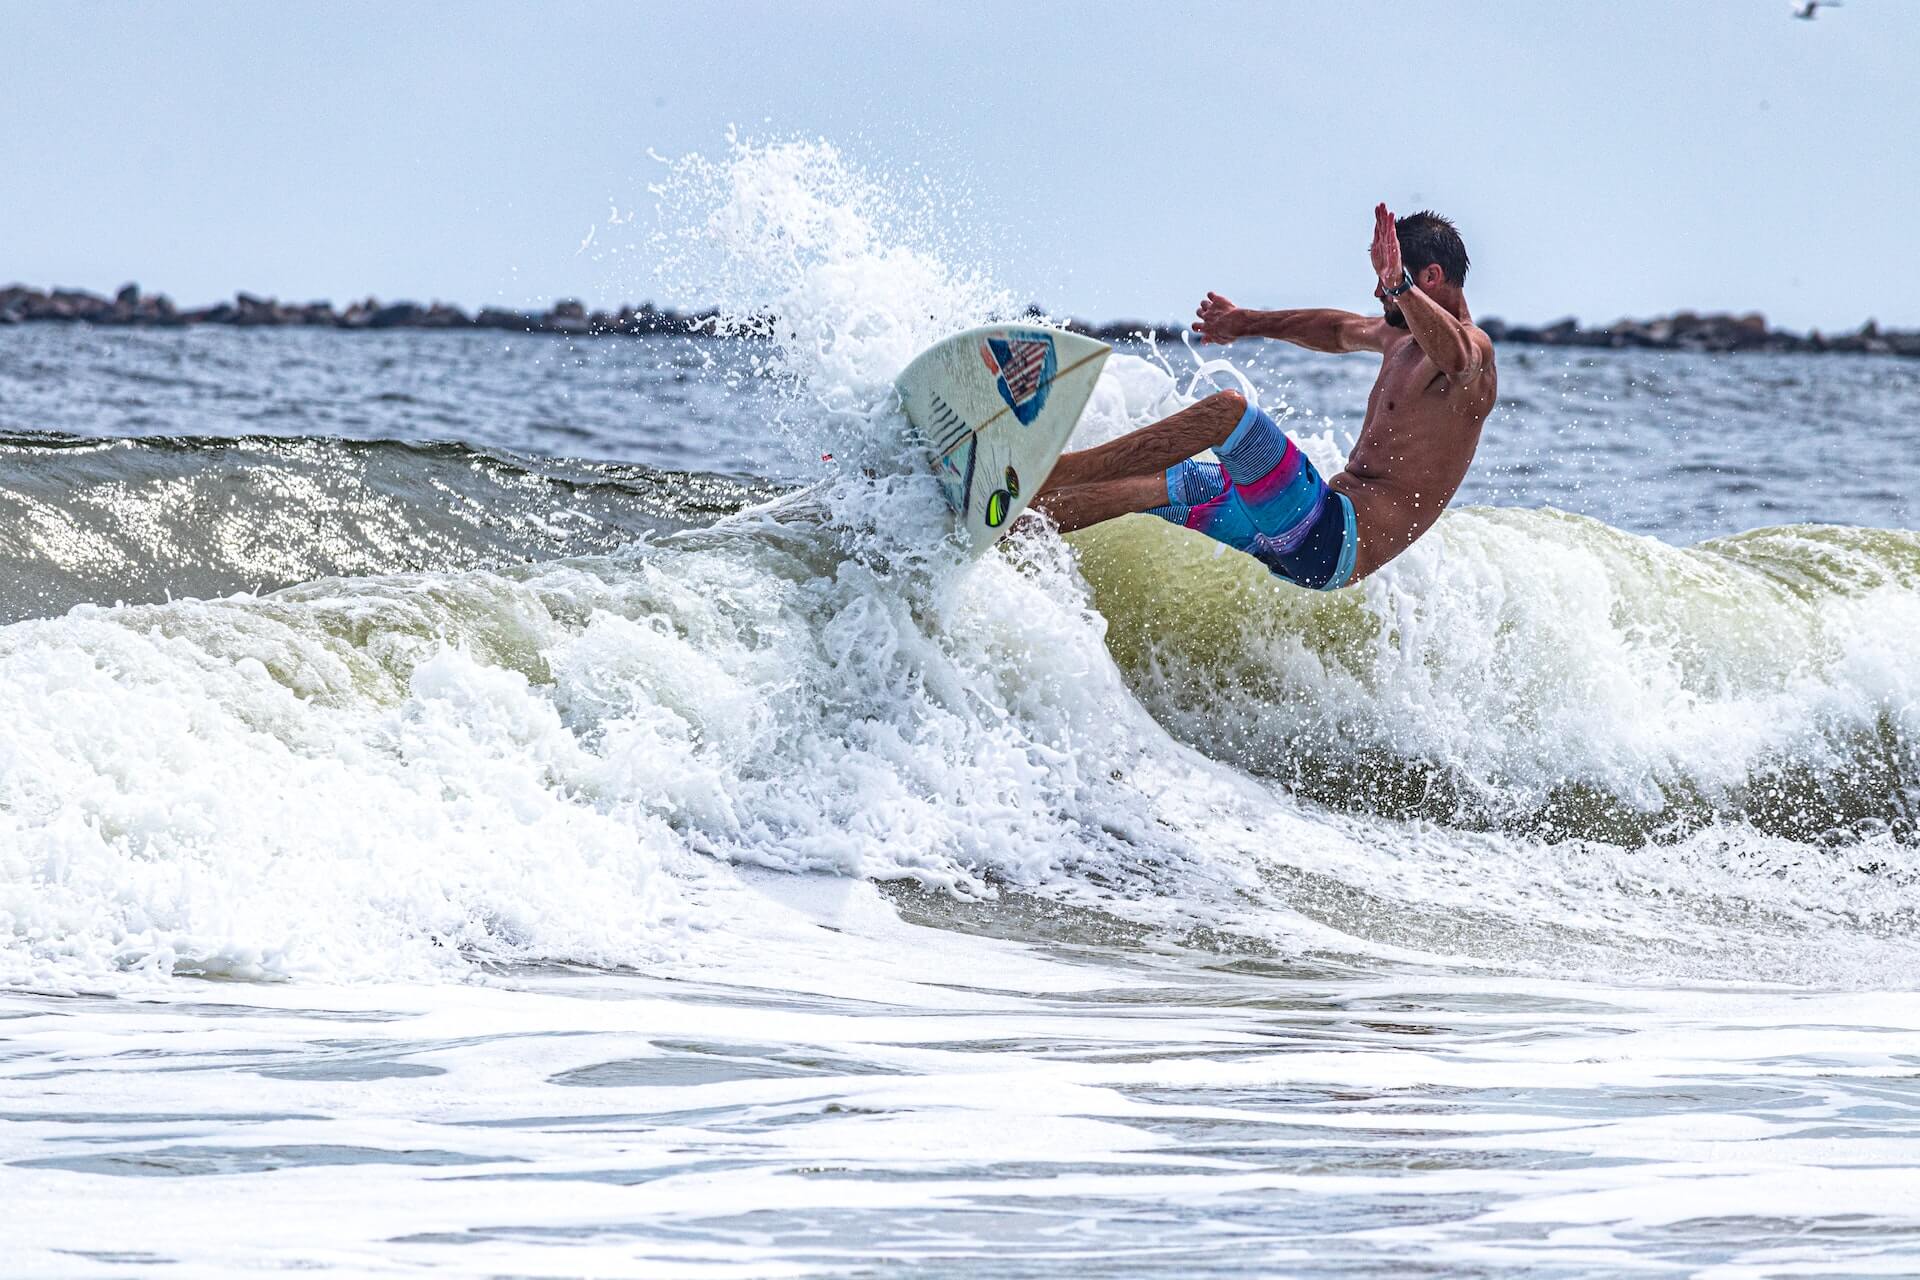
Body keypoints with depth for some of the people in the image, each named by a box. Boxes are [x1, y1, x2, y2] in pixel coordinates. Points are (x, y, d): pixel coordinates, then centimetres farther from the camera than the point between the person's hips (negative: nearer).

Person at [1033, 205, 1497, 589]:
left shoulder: (1473, 348, -10)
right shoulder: (1403, 336, 20)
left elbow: (1454, 355, -37)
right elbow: (1343, 331, 42)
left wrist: (1401, 285, -51)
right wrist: (1250, 324, 47)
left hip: (1345, 539, -10)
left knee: (1227, 410, -23)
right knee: (1145, 481, 11)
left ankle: (1050, 473, -20)